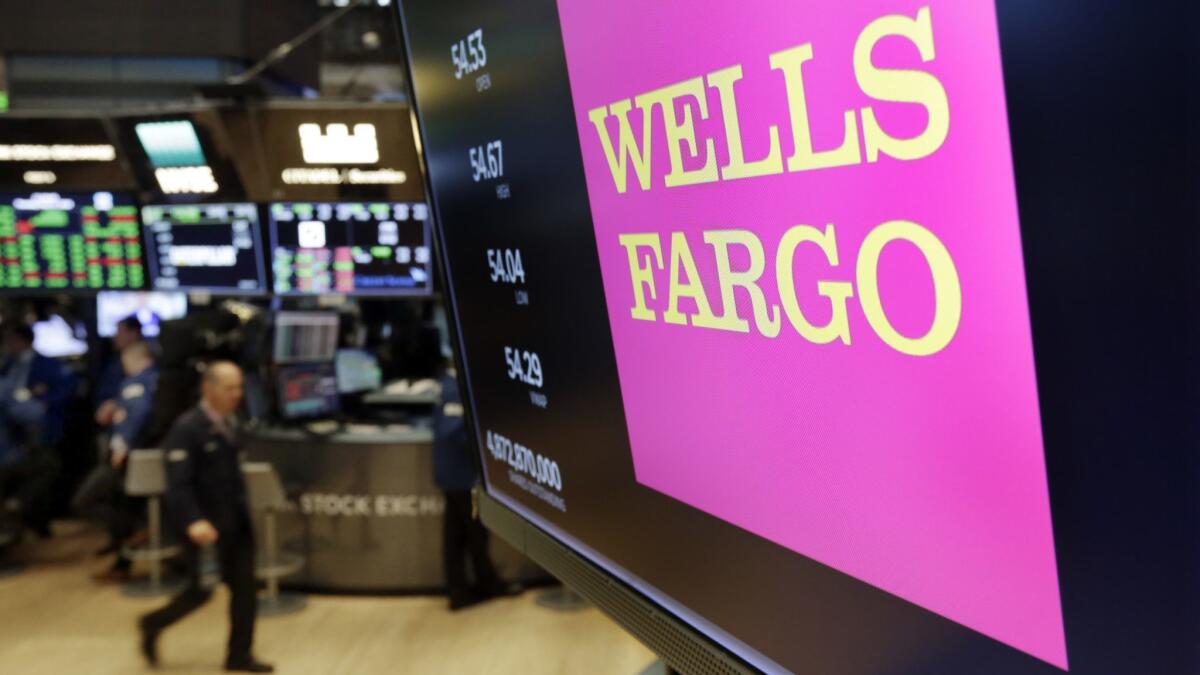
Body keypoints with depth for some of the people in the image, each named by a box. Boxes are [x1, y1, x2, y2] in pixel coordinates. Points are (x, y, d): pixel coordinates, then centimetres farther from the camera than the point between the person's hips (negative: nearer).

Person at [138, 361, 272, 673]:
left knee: (245, 587, 5)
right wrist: (193, 522, -36)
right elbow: (178, 485, -23)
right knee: (202, 590, 3)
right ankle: (153, 624, 29)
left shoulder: (233, 424, 8)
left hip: (236, 521, 7)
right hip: (206, 525, -7)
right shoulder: (186, 429, -16)